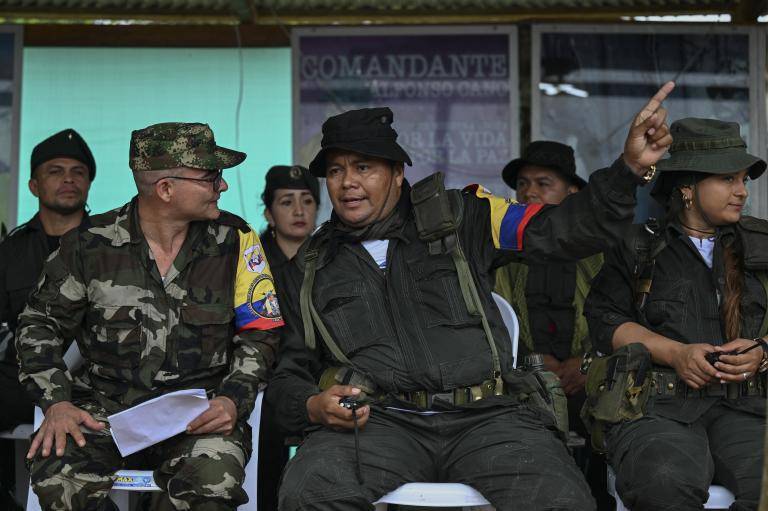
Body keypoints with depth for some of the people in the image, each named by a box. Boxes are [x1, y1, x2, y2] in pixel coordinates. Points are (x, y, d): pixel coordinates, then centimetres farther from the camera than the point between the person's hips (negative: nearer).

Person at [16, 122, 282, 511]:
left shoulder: (234, 240, 2)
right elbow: (39, 323, 8)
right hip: (105, 407, 0)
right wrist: (56, 402, -6)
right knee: (54, 471, -30)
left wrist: (233, 399, -10)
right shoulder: (90, 245, 1)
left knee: (215, 476, -33)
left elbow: (258, 334, 6)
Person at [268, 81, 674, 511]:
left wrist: (631, 168, -4)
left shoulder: (457, 220, 16)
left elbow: (569, 230, 10)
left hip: (485, 415, 0)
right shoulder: (312, 266, 20)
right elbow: (290, 374, 23)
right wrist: (315, 407, 0)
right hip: (377, 422, 1)